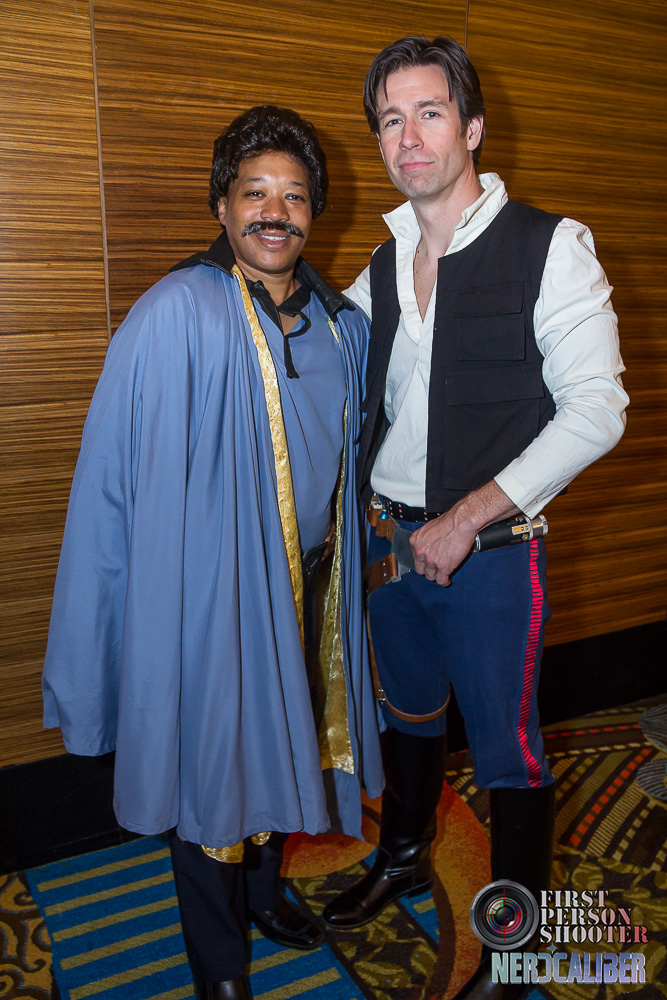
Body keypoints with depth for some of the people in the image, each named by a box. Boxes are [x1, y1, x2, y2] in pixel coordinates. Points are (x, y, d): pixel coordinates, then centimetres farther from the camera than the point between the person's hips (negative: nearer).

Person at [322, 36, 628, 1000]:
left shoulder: (549, 247, -9)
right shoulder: (383, 263, 7)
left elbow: (596, 409, -15)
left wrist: (465, 519, -18)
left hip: (488, 552, -5)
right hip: (390, 543, 5)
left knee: (507, 750, 9)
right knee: (408, 713, 22)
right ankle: (403, 857, 48)